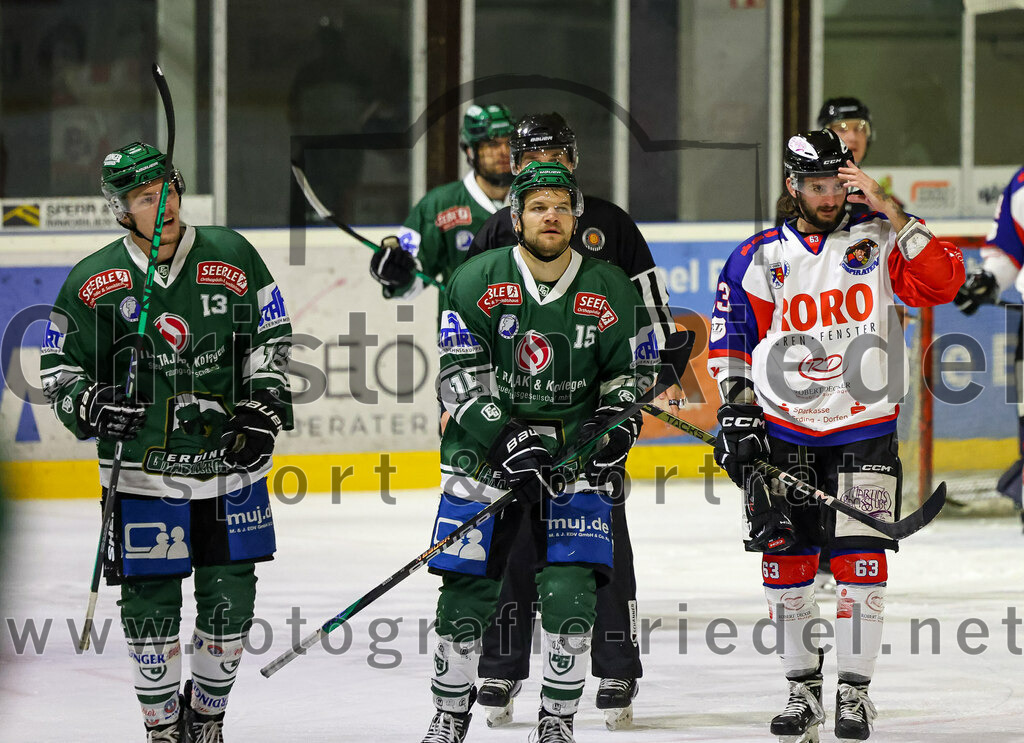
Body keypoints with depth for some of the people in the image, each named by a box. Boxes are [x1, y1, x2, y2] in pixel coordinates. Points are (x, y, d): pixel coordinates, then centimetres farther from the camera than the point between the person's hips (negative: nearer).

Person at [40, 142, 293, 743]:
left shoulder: (231, 258, 0)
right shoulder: (95, 281, -4)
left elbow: (272, 339, 9)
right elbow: (59, 370, 3)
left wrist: (264, 409, -2)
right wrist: (90, 405, -16)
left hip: (231, 461, 2)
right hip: (144, 470, -2)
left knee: (230, 598, 4)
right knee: (149, 602, -1)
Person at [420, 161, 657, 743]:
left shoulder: (611, 291, -1)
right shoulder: (476, 282, -5)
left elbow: (632, 373, 10)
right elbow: (460, 378, -9)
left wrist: (618, 418, -9)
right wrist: (507, 438, -20)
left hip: (577, 454, 1)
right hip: (488, 449, 0)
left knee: (571, 590, -11)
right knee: (467, 589, -2)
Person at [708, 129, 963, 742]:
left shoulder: (878, 242, 0)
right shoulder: (758, 259, 4)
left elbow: (942, 282, -14)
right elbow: (731, 337, 11)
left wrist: (891, 213, -19)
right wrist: (736, 405, 1)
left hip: (864, 430, -2)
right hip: (782, 432, 2)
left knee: (860, 560, -6)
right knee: (786, 559, 1)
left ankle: (856, 692, 3)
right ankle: (803, 689, 15)